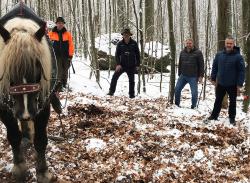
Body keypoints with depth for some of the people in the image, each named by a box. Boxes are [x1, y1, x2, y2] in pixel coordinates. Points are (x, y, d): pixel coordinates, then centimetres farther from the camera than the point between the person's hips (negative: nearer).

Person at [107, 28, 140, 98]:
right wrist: (118, 64, -12)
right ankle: (111, 92, -3)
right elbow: (117, 54, -1)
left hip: (131, 66, 0)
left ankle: (131, 94, 19)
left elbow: (137, 54, 4)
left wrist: (137, 64, 2)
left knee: (131, 80, 8)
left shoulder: (134, 43, -3)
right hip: (122, 65, 0)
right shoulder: (120, 44, -3)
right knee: (114, 77, -12)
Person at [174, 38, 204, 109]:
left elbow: (201, 65, -6)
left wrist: (201, 76, -10)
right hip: (183, 76, 4)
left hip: (193, 77, -4)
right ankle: (176, 104, 20)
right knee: (177, 89, 5)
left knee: (194, 92, -1)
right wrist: (179, 74, 14)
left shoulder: (198, 52, -6)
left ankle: (193, 107, 14)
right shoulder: (182, 52, 8)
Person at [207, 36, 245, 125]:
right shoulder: (219, 55, -1)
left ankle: (232, 118, 24)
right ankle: (214, 115, 29)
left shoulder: (238, 56, -12)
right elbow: (214, 67, 8)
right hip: (220, 83, 3)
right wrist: (213, 78, 4)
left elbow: (241, 71, -11)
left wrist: (239, 84, -13)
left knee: (232, 101, 11)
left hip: (232, 85, -3)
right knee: (218, 101, 16)